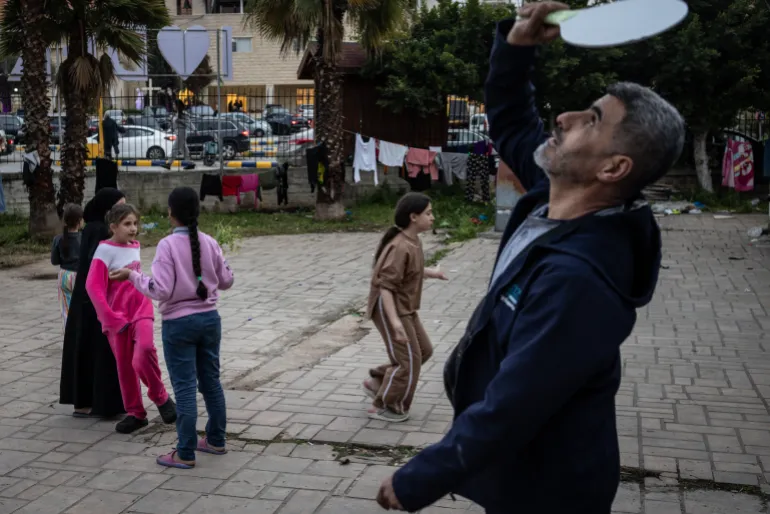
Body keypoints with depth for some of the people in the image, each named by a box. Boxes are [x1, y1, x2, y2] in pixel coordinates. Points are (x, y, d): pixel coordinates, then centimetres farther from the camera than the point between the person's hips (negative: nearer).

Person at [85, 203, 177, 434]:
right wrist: (111, 318, -17)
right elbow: (93, 287, -16)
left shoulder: (135, 246, 7)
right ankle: (136, 413, 24)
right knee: (124, 365, 7)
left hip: (140, 309, 2)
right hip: (117, 315, -2)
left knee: (144, 350, -23)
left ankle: (160, 396, -1)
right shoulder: (105, 250, -10)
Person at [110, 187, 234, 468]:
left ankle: (185, 454, 9)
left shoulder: (168, 245, -16)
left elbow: (161, 290, -19)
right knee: (211, 380, 17)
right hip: (209, 318, 5)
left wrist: (132, 275, -8)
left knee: (184, 387, 1)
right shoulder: (210, 243, -1)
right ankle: (216, 440, 30)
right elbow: (226, 281, 9)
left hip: (179, 323, -5)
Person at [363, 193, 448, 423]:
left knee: (423, 350, 17)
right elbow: (385, 286, -30)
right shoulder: (400, 247, -26)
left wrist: (430, 272, 18)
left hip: (406, 309, 10)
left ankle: (377, 382, 26)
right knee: (408, 360, -3)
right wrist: (394, 321, -35)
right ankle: (384, 407, 12)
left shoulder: (413, 242, 4)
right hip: (391, 310, -10)